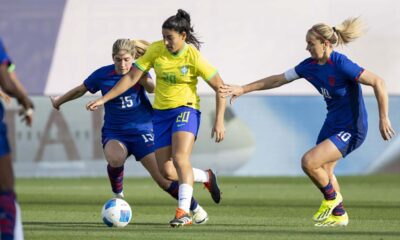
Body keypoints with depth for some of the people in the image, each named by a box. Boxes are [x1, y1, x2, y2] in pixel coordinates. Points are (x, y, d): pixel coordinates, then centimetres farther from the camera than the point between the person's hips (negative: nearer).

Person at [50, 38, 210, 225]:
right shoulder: (102, 75, -5)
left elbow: (152, 88, -28)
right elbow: (80, 90, 13)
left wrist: (140, 77, -46)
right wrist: (59, 101, 24)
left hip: (142, 130, 0)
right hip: (114, 133, 0)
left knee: (163, 179, -7)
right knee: (115, 159, -35)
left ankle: (195, 208, 14)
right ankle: (118, 195, -6)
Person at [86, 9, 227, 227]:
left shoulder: (194, 57, -15)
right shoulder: (156, 50, -6)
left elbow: (219, 87, -9)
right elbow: (131, 77, -2)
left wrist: (219, 122, -14)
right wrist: (103, 99, -6)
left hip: (186, 109, -5)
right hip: (161, 112, 5)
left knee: (180, 158, -28)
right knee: (167, 172, 2)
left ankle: (184, 212, -28)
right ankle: (206, 177, 29)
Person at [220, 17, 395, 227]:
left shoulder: (341, 65, -23)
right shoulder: (310, 66, 1)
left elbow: (378, 83, -23)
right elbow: (278, 80, 10)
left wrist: (383, 119, -23)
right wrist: (243, 89, 10)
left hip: (351, 130, -9)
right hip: (332, 125, 9)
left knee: (309, 162, -19)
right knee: (323, 172, 19)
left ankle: (331, 197, 7)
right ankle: (339, 215, 38)